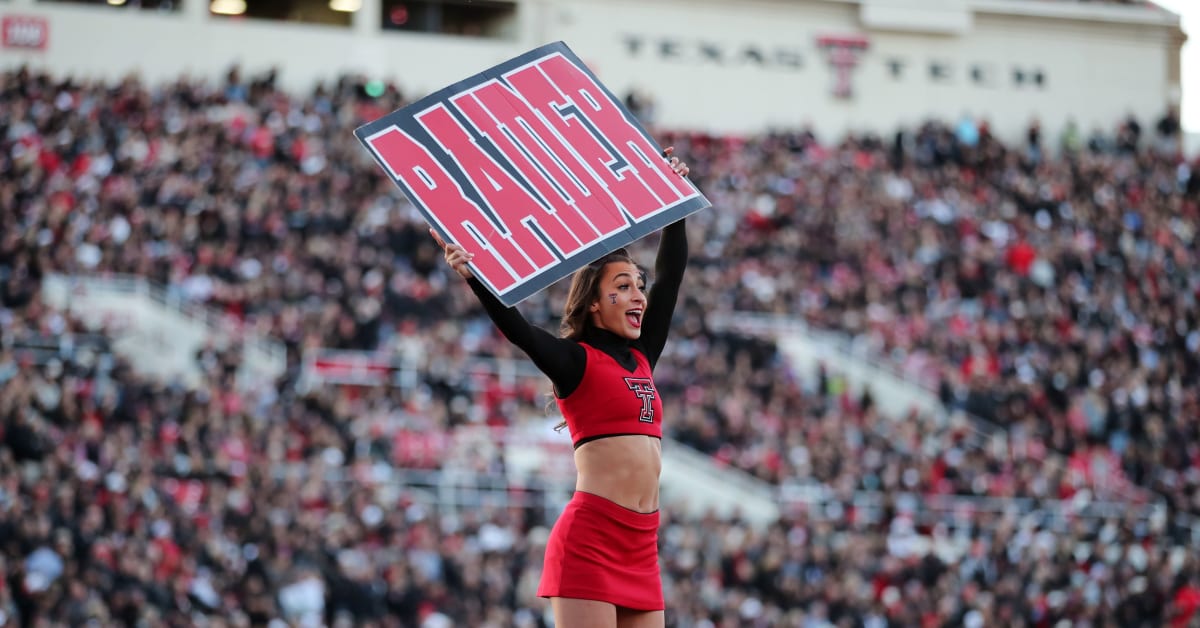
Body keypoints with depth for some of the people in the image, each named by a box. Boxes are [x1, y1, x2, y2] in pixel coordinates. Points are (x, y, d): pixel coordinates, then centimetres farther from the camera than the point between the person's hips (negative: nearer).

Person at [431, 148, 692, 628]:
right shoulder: (575, 360, -1)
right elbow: (517, 329, -19)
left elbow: (671, 275, 26)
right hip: (590, 537, -7)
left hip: (641, 547, 8)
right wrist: (473, 278, -34)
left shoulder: (641, 358, 17)